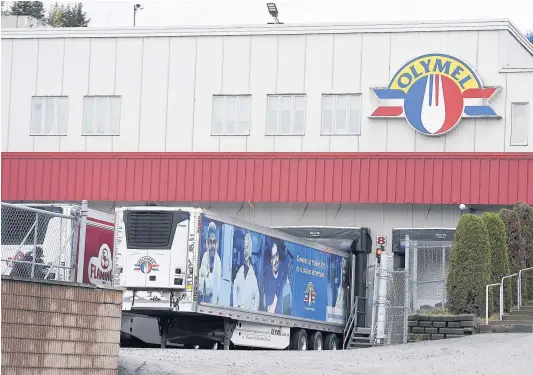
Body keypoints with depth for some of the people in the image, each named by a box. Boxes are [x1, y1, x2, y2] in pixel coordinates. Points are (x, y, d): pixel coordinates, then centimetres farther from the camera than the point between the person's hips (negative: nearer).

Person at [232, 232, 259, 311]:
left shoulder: (253, 273, -2)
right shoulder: (240, 271, 8)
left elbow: (256, 294, 0)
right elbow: (235, 289, 11)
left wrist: (254, 308, -9)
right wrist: (236, 305, 1)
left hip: (249, 310, -2)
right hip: (239, 309, 2)